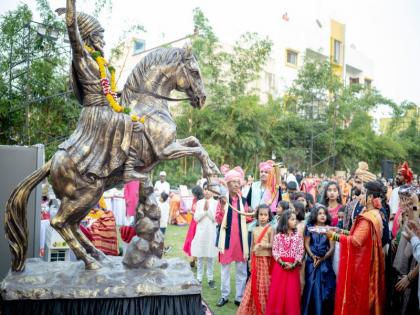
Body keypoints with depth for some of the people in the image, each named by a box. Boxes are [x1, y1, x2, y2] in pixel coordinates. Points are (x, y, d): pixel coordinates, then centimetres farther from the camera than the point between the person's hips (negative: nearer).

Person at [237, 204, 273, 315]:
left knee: (265, 285, 0)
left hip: (266, 260, -4)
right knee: (254, 285, 6)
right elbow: (252, 247, 12)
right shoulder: (255, 230, 10)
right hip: (256, 260, 4)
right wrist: (251, 261, 11)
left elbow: (272, 245, -11)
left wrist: (262, 245, -26)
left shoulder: (270, 229, -4)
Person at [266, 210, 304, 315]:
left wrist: (294, 264, -13)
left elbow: (300, 252, -1)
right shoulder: (278, 236, 0)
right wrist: (282, 263, -14)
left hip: (293, 267, 1)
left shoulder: (298, 236, 4)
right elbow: (275, 251, -3)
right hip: (280, 265, -1)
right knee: (277, 292, 2)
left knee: (292, 293, 2)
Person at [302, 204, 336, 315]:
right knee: (311, 286, -1)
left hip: (325, 261, 0)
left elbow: (332, 247, -1)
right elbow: (306, 244, 3)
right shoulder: (310, 228, 5)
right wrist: (313, 257, -11)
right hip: (312, 261, 0)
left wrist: (322, 258, -12)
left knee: (324, 287, -1)